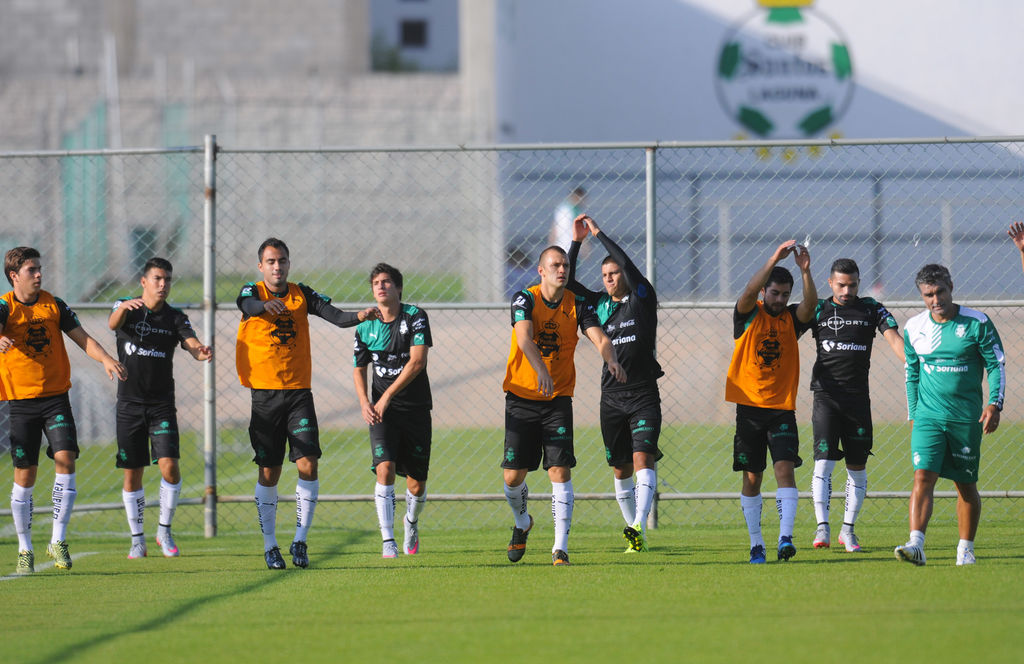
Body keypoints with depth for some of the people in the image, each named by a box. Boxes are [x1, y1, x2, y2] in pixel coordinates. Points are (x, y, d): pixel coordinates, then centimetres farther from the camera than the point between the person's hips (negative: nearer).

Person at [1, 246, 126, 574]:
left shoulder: (54, 305, 6)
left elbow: (82, 338, 4)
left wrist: (105, 359, -14)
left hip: (56, 397, 2)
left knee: (65, 459, -14)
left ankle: (58, 540, -5)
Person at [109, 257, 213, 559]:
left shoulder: (175, 318, 3)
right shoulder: (126, 309, 0)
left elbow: (192, 344, -12)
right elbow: (113, 323, -22)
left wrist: (201, 352, -37)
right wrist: (124, 307, -46)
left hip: (162, 404, 0)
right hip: (130, 403, 0)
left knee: (169, 465, -14)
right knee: (132, 473, 3)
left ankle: (164, 530, 4)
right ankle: (137, 539, 14)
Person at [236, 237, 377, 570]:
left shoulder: (302, 295, 6)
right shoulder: (252, 292, -2)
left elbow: (334, 316, -5)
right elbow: (249, 305, -25)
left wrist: (360, 316, -27)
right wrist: (266, 305, -49)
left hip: (299, 392, 2)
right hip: (264, 392, -2)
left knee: (308, 464, -10)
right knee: (269, 473, 2)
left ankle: (300, 540, -1)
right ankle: (270, 545, 13)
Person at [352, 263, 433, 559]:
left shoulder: (415, 317, -6)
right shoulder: (366, 327, 2)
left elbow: (417, 361, -15)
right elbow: (359, 369, 11)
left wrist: (387, 396, -19)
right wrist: (364, 402, -7)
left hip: (416, 409, -1)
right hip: (382, 411, 1)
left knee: (416, 483, 4)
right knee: (385, 469, -19)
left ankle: (412, 524, 36)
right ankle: (388, 541, -17)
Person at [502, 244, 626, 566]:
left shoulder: (577, 305, -1)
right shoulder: (525, 299, -9)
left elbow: (599, 337, -14)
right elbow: (524, 338, -26)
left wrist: (610, 359, -38)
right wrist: (541, 370, -44)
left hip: (558, 399, 1)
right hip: (521, 397, -1)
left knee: (560, 470, -12)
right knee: (513, 475, 2)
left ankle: (560, 547, -9)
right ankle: (522, 522, 34)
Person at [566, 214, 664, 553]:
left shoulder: (642, 298, 0)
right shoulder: (600, 305, 11)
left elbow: (626, 263, -12)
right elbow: (568, 283, 5)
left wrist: (599, 233, -6)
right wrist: (576, 242, -1)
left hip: (644, 395, -5)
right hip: (611, 395, 5)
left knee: (643, 459, -17)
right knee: (621, 470, 7)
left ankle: (639, 526, -28)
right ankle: (636, 534, 17)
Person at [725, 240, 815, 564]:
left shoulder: (792, 318, 6)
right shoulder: (749, 315, 1)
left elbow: (810, 303, -14)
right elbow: (749, 292, -19)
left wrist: (805, 270, -29)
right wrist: (774, 260, -30)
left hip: (782, 408, 0)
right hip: (749, 407, 0)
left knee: (785, 469, -14)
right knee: (751, 477, 4)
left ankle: (785, 537, -22)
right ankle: (756, 543, 12)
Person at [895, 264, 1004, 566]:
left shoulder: (977, 323, -5)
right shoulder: (914, 328, 3)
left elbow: (997, 364, 1)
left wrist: (994, 403, -11)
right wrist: (913, 415, 14)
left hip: (967, 417, -1)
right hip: (928, 415, 1)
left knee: (966, 485, 7)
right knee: (923, 476, -16)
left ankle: (966, 549, 21)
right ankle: (916, 544, -25)